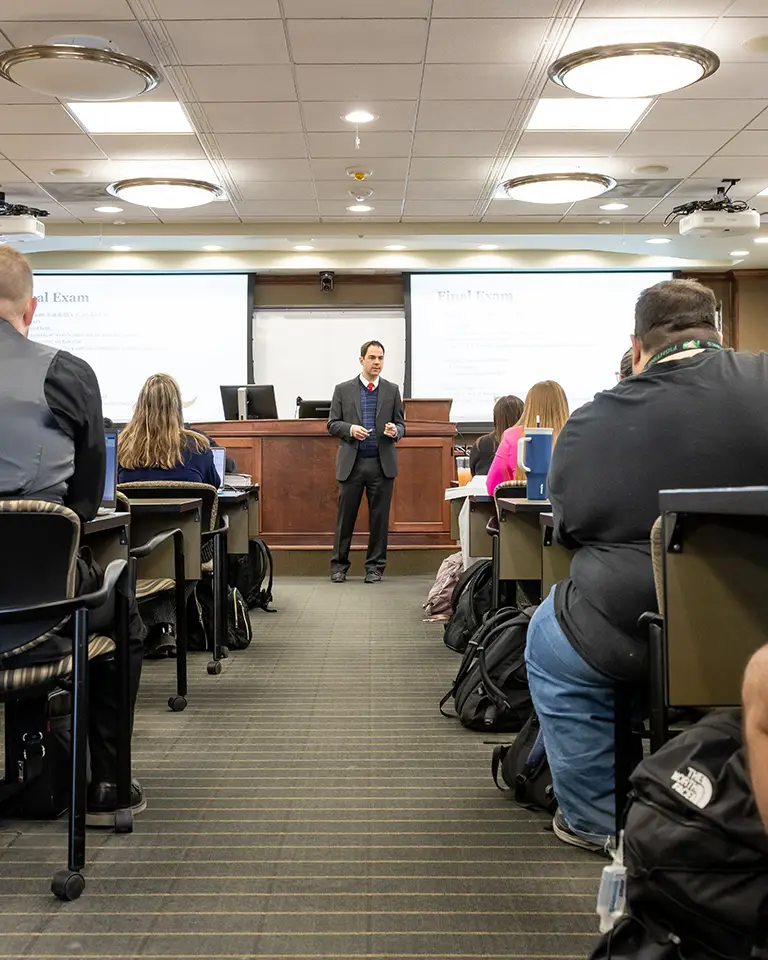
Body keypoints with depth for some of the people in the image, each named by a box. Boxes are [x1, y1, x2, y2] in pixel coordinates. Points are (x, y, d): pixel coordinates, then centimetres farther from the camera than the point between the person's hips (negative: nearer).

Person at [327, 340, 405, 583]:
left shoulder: (392, 390, 8)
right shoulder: (343, 390, 5)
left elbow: (401, 425, 9)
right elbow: (332, 424, 4)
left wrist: (395, 431, -14)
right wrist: (350, 429, -15)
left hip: (382, 463, 1)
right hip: (351, 463, -1)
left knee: (380, 517, 5)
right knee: (345, 516, 4)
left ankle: (375, 566, 14)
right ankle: (339, 565, 15)